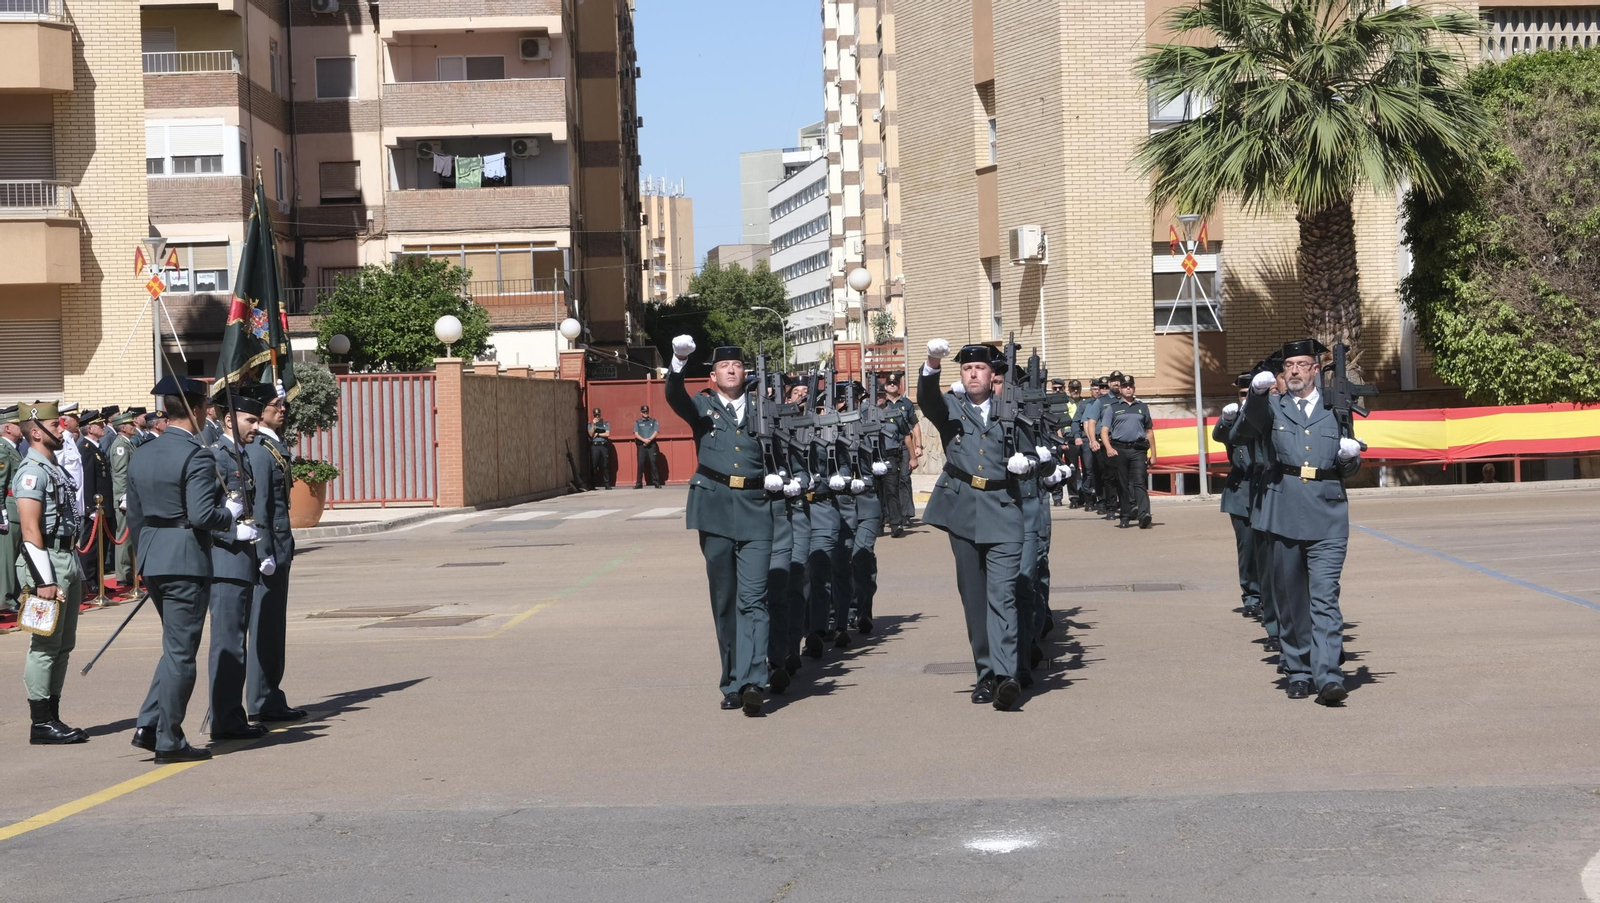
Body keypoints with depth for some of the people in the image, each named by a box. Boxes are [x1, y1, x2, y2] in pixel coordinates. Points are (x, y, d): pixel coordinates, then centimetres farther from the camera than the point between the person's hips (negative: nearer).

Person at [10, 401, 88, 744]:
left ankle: (52, 718, 18)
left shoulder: (57, 468, 17)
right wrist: (44, 580, -22)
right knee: (45, 646, -5)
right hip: (47, 561, -10)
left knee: (63, 645, 12)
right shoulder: (32, 471, -13)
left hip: (68, 560, 10)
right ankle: (42, 724, 0)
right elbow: (30, 530, -18)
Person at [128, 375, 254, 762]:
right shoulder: (197, 457, -14)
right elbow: (201, 515, -23)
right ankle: (169, 741, 5)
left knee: (177, 647, 20)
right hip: (186, 563, -8)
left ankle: (148, 725, 13)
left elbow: (135, 517, 14)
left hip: (152, 564, 8)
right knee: (181, 651, 0)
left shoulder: (141, 455, 10)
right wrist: (231, 513, -4)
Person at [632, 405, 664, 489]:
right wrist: (644, 440, -14)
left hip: (651, 445, -1)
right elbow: (636, 434, 2)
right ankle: (639, 483, 0)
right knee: (640, 464, -3)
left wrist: (649, 440, -14)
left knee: (653, 462, -7)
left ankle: (656, 483, -7)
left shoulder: (653, 421, 11)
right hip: (641, 445, 1)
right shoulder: (637, 422, 12)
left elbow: (656, 432, 1)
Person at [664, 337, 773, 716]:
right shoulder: (702, 408, 11)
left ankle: (752, 681, -21)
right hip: (715, 510, 0)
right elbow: (674, 396, -11)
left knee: (753, 598, -12)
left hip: (755, 512, 0)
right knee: (724, 602, 6)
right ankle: (732, 683, 14)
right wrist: (679, 361, -29)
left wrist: (777, 478, 4)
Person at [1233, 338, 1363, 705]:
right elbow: (1244, 431, -13)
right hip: (1285, 516, 1)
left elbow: (1349, 471, 21)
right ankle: (1298, 672, 18)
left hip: (1328, 517, 0)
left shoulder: (1335, 410, 15)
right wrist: (1256, 394, -31)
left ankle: (1328, 676, -16)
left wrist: (1350, 456, -4)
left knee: (1325, 598, -10)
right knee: (1290, 600, 7)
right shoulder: (1272, 408, 10)